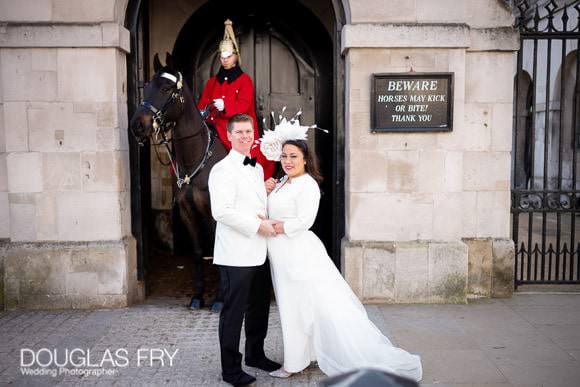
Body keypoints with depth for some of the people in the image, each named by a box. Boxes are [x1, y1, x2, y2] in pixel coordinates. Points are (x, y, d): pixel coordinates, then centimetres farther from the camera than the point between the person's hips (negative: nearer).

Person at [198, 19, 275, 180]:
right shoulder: (212, 82, 18)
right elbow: (202, 104, 14)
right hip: (216, 130, 4)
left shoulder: (245, 80, 5)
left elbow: (244, 105, -10)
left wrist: (225, 106, -26)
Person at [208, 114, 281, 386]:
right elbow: (222, 211, -21)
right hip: (236, 255, -8)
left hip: (259, 252, 8)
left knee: (259, 308, 19)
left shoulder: (257, 168, 16)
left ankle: (255, 354, 38)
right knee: (233, 311, 3)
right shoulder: (223, 169, -11)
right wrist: (258, 225, -18)